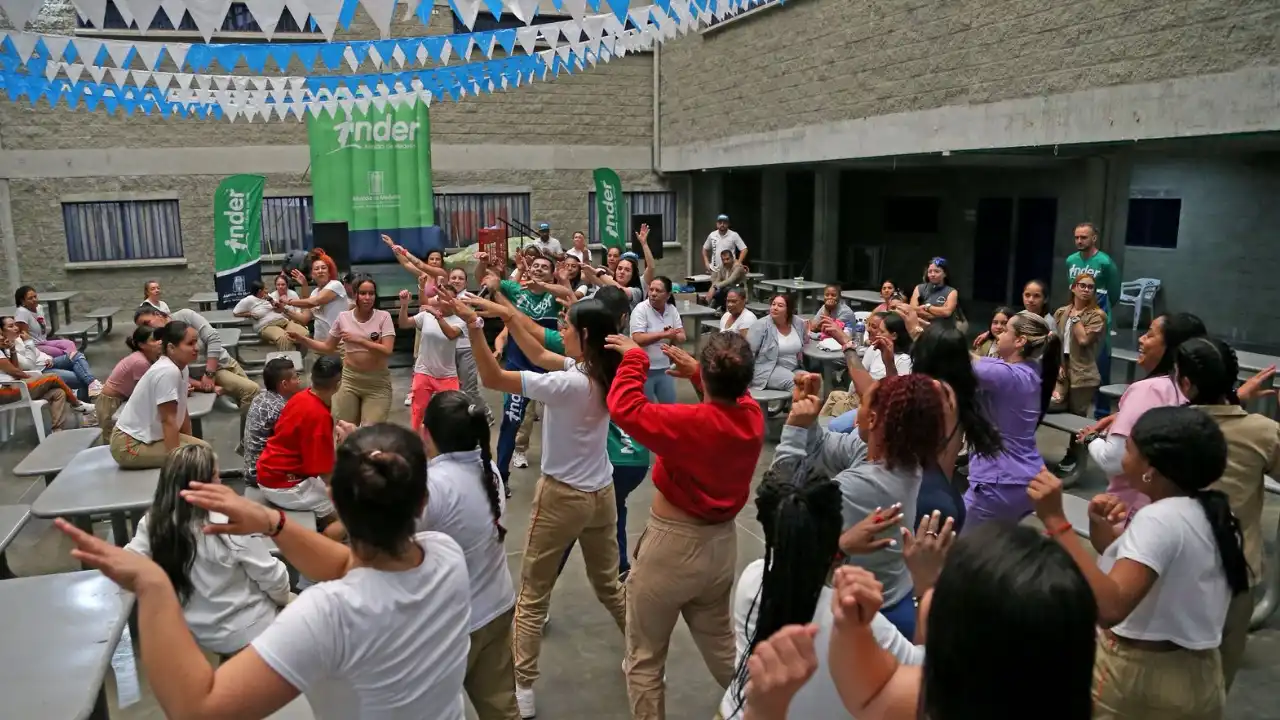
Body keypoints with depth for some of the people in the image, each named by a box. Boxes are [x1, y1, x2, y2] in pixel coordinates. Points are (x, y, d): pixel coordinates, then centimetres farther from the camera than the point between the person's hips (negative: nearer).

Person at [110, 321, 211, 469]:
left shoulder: (181, 368, 1)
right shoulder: (167, 372, -26)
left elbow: (182, 412, 10)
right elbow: (168, 420, -24)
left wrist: (188, 444, 13)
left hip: (150, 436, 9)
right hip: (130, 444, -9)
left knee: (204, 447, 4)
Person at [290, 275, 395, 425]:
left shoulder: (383, 317, -7)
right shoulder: (343, 317, 2)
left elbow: (387, 351, -16)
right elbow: (328, 348, 11)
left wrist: (359, 340, -23)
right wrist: (302, 339, -1)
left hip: (377, 382, -3)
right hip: (349, 379, 3)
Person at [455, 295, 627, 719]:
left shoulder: (569, 383, -25)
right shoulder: (601, 374, -3)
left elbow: (492, 380, -25)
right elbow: (539, 355, 8)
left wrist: (474, 327, -26)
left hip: (562, 495, -7)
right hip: (601, 494, 7)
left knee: (532, 597, 8)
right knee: (608, 584, 24)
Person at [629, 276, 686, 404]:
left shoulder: (672, 309, 3)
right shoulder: (641, 309, -12)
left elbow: (682, 337, 0)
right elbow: (638, 339, -22)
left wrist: (672, 336, -22)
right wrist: (663, 334, -24)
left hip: (663, 368, 5)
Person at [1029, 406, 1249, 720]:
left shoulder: (1158, 519, -23)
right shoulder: (1211, 512, 5)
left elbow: (1110, 606, -38)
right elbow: (1131, 568, 11)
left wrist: (1056, 521, -39)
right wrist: (1100, 525, -6)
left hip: (1134, 677, -9)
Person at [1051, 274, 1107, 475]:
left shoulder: (1097, 315, -4)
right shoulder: (1061, 312, 9)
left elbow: (1084, 339, -17)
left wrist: (1076, 317, -8)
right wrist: (1057, 365, -3)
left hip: (1083, 375, -4)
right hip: (1061, 372, 4)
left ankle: (1072, 458, 20)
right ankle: (1071, 456, 17)